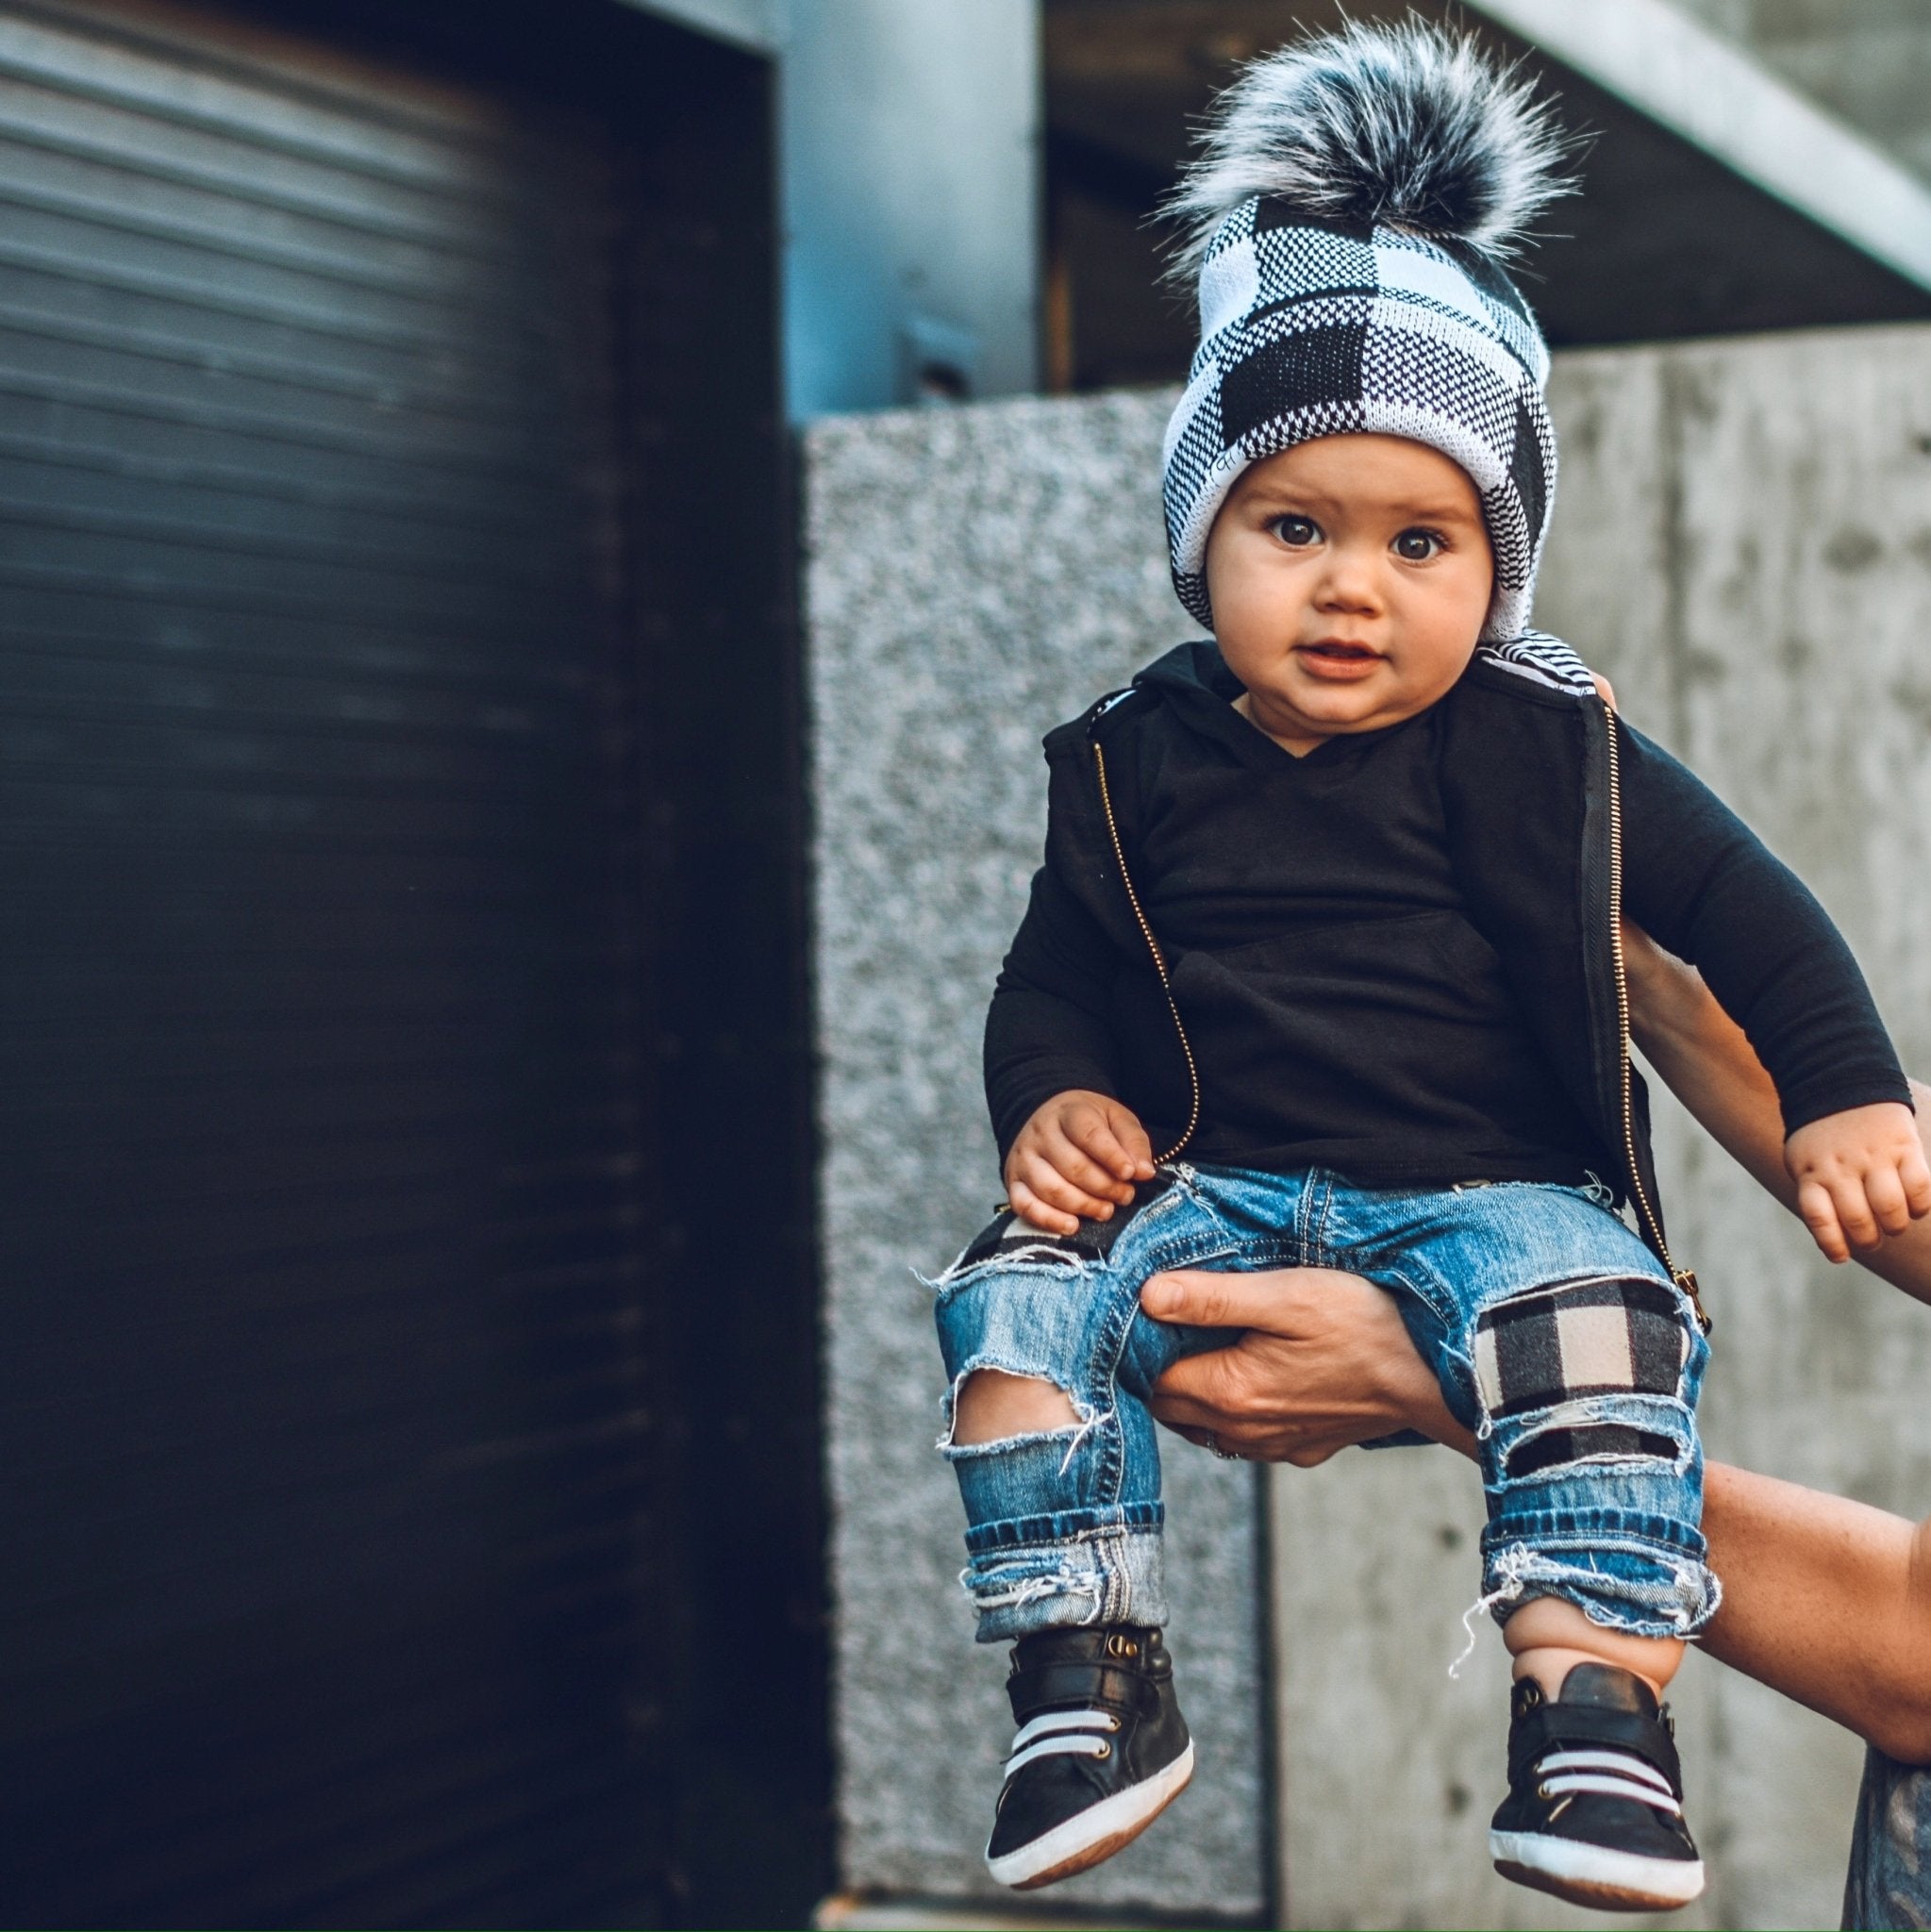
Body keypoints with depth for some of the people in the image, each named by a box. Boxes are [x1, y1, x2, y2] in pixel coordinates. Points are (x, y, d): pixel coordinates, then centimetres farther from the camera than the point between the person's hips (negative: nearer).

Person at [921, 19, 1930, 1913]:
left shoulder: (1542, 751, 0)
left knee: (1590, 1308, -35)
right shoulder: (1139, 765, 6)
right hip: (1209, 1183, 3)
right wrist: (1052, 1099, -4)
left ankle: (1595, 1693, -33)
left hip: (1488, 1189, -2)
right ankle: (1090, 1683, -16)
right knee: (1015, 1299, -23)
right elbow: (1056, 972, 16)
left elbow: (1742, 907, 5)